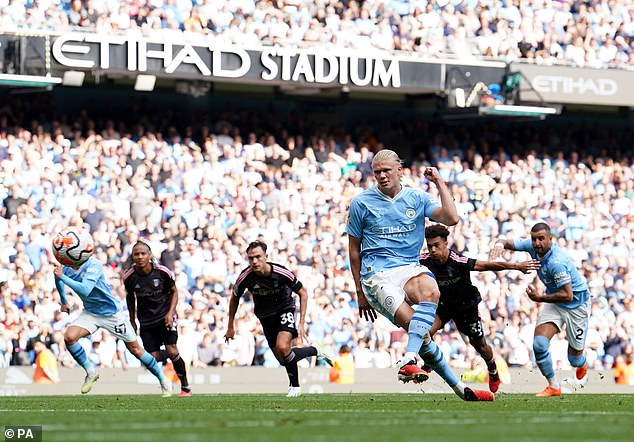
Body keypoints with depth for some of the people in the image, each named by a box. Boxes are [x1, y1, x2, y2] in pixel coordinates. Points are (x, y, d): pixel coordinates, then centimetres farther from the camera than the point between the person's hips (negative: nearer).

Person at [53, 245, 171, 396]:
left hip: (112, 312, -5)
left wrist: (62, 277, -42)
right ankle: (90, 372, -1)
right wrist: (63, 301, 29)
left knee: (135, 348, 2)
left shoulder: (93, 265, -28)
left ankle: (163, 380, 19)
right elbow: (59, 281, 19)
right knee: (69, 337, -20)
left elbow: (85, 290, -42)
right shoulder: (65, 268, -7)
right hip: (90, 313, 5)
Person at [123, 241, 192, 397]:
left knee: (172, 351, -14)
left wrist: (170, 312, -12)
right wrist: (132, 321, 12)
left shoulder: (163, 272, -14)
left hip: (165, 316, -2)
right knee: (153, 358, -6)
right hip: (146, 321, 2)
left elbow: (174, 292, 1)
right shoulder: (129, 277, -9)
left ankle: (185, 387, 2)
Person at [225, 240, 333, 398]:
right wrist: (230, 327, 7)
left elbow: (303, 293, -10)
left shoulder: (282, 273, -26)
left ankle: (294, 385, -3)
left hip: (285, 310, -4)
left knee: (283, 348, -29)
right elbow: (234, 299, 1)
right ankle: (314, 351, 33)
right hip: (265, 316, 4)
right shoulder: (245, 277, -21)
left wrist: (301, 323, -15)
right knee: (282, 358, 4)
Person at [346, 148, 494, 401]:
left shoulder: (417, 198, 10)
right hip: (377, 274, -2)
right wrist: (360, 292, 12)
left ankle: (408, 361, -44)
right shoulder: (361, 203, 6)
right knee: (418, 330, -24)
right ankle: (458, 387, -19)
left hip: (411, 268, 2)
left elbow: (451, 219, -4)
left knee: (430, 291, -37)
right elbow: (354, 248, 13)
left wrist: (439, 183, -1)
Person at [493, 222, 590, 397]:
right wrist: (500, 245, -24)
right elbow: (510, 243, 0)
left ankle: (582, 366, 45)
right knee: (539, 343, -15)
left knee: (574, 358, 5)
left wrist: (540, 297, -27)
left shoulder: (557, 262, -35)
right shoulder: (532, 246, -13)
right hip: (554, 302, 6)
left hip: (576, 304, -6)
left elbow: (568, 296, -33)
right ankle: (554, 387, 3)